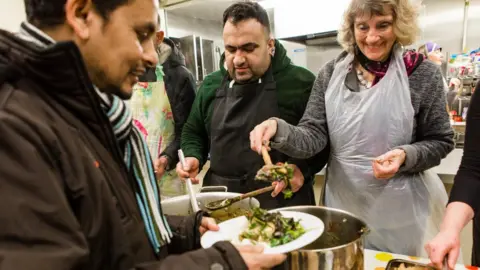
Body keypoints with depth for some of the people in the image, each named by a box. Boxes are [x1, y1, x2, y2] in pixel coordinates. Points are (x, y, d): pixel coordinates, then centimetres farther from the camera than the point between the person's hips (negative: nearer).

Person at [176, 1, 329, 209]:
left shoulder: (300, 82, -7)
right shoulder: (211, 85, 6)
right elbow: (193, 133, 17)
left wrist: (302, 167, -16)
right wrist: (193, 157, -1)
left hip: (283, 201, -3)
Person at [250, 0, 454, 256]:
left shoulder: (423, 74, -8)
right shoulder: (332, 73, -3)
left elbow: (440, 141, 0)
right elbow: (314, 136, -8)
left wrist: (406, 156, -20)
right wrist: (278, 129, -28)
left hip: (398, 209, -1)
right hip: (342, 202, 2)